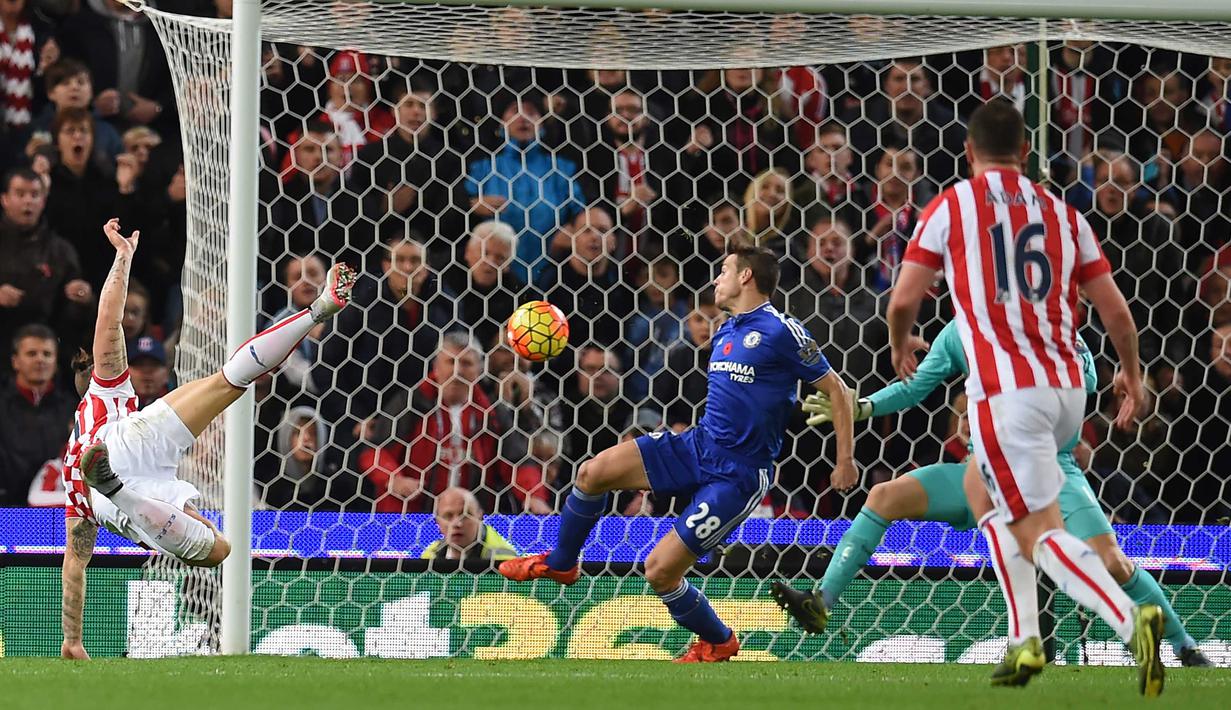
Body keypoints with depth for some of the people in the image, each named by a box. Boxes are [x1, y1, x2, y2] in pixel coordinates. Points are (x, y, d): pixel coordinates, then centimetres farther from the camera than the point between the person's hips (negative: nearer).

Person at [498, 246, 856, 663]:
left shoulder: (781, 332, -12)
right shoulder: (725, 332, 13)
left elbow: (835, 390, -8)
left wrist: (845, 463, -10)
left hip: (737, 475, -8)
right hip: (697, 445, 8)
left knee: (660, 571, -11)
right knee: (593, 473, -5)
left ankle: (718, 642, 15)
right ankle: (561, 563, 18)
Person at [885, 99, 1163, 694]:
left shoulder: (950, 207, 2)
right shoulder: (1063, 214, 12)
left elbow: (903, 301, -1)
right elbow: (1116, 311, 12)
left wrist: (900, 346, 21)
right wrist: (1132, 375, 29)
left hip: (1005, 392, -6)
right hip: (1067, 389, 6)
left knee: (1039, 533, -7)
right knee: (984, 492, 28)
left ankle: (1132, 621, -32)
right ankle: (1024, 640, 19)